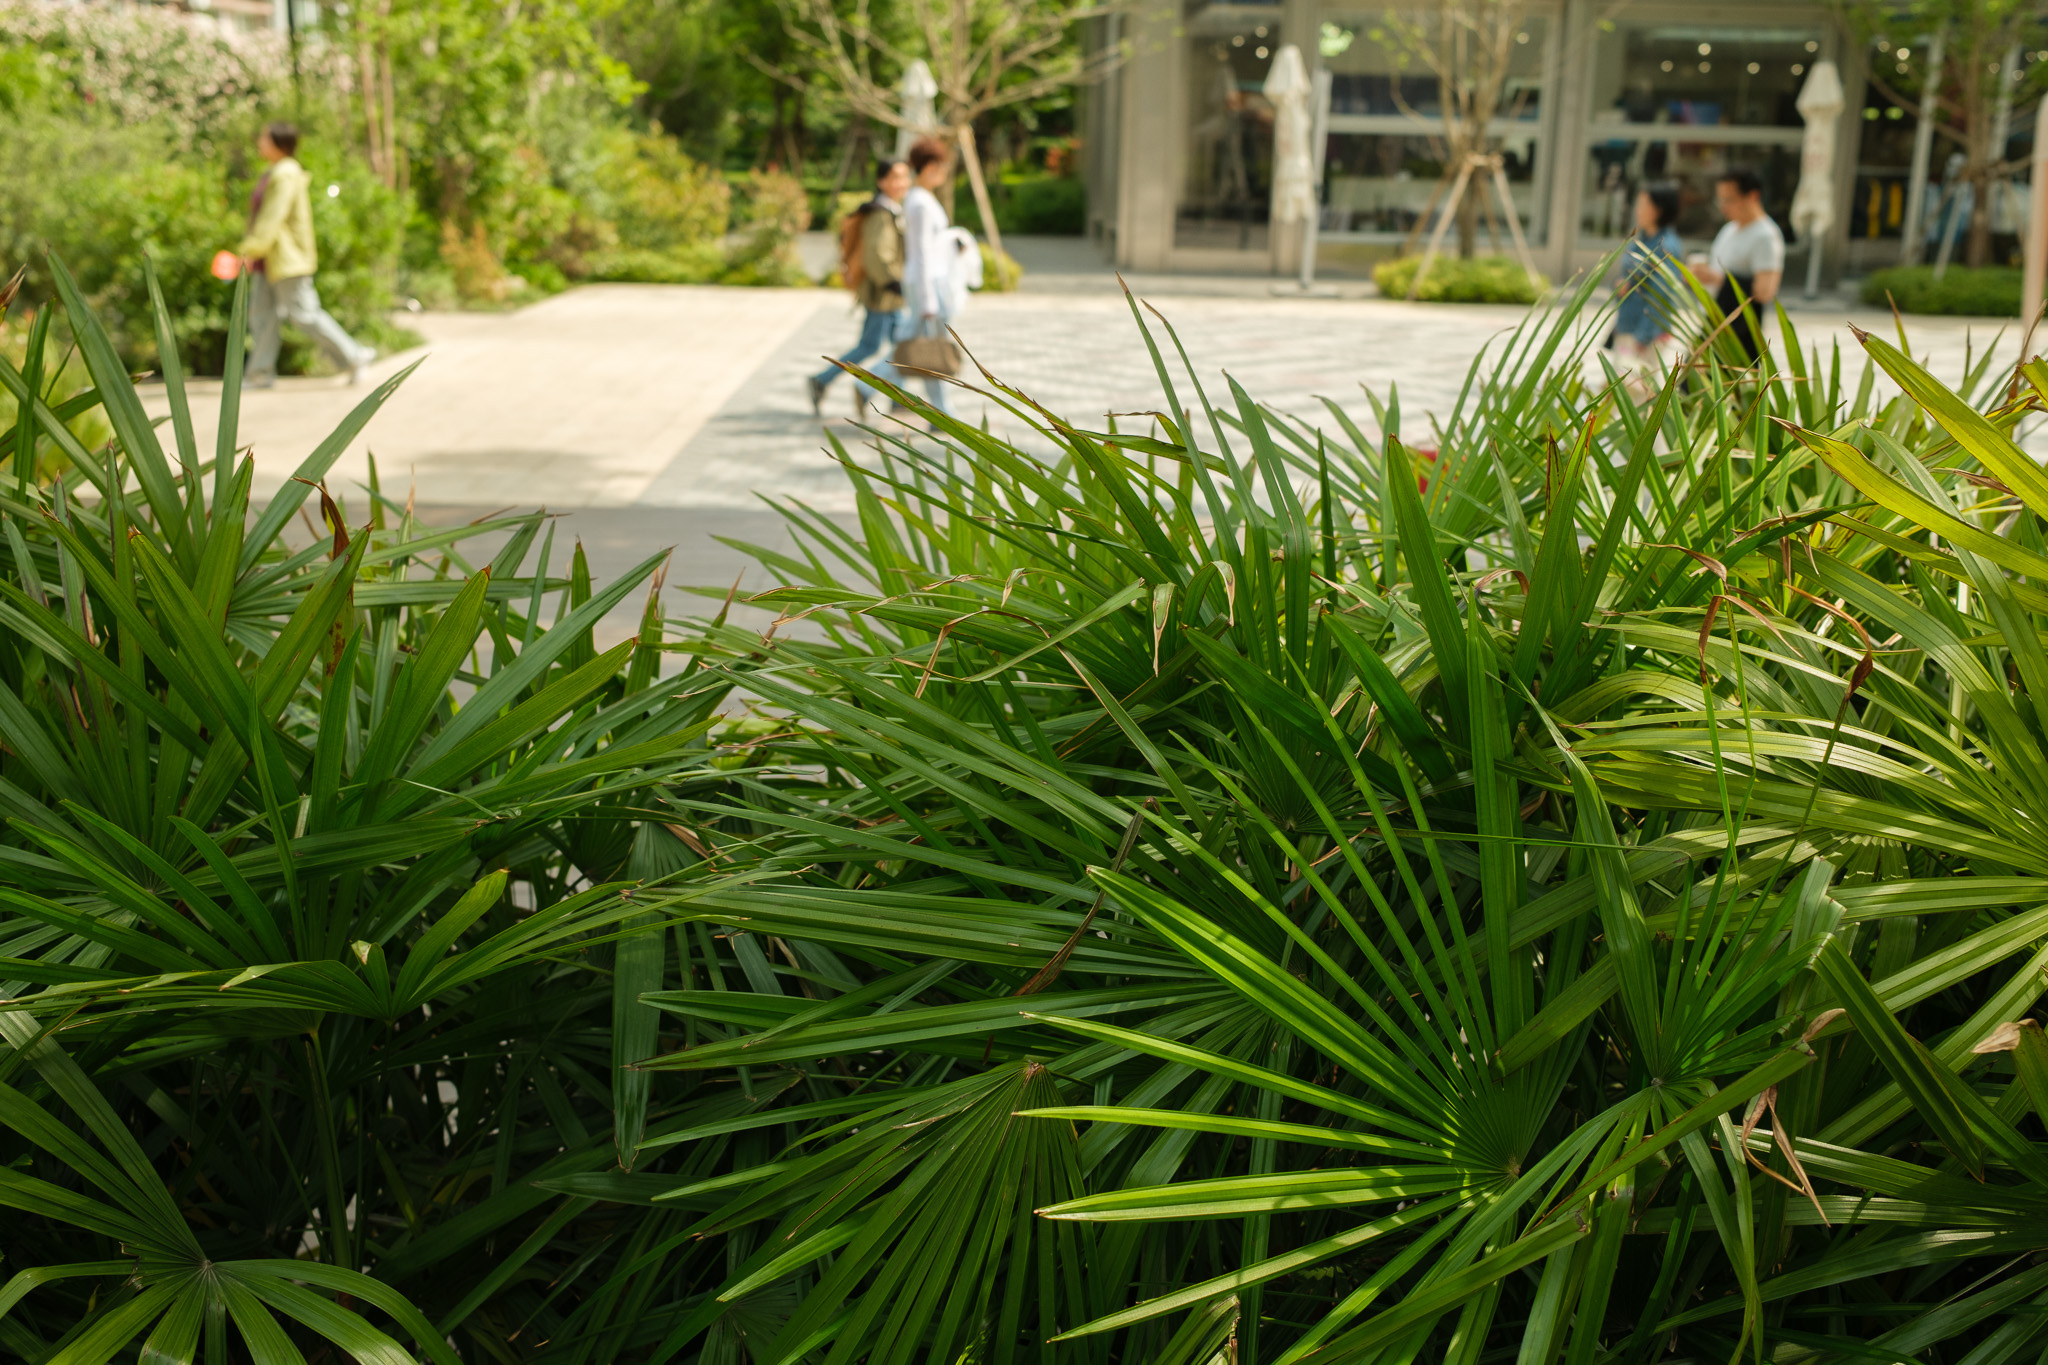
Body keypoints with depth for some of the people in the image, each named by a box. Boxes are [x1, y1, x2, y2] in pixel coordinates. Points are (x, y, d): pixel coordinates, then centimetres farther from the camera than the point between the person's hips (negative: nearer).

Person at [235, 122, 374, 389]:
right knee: (261, 314, 5)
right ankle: (261, 373, 6)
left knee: (303, 314, -7)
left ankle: (353, 356, 2)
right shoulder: (277, 173, 16)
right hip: (271, 262, 10)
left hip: (288, 262, -10)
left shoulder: (285, 176, -16)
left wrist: (250, 251, -25)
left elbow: (272, 218, -23)